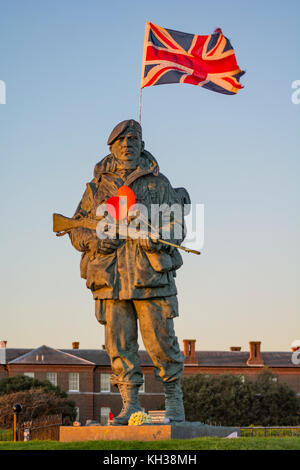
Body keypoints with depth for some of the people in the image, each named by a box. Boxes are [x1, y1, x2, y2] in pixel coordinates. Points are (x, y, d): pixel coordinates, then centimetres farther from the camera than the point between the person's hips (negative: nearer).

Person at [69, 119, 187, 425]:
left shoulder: (158, 183, 10)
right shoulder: (96, 187, 15)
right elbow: (76, 229, 17)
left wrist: (158, 238, -14)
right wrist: (92, 240, -5)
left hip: (152, 273, -2)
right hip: (111, 278, 2)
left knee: (161, 342, -3)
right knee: (120, 344, 0)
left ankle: (174, 402, 13)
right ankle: (130, 405, 8)